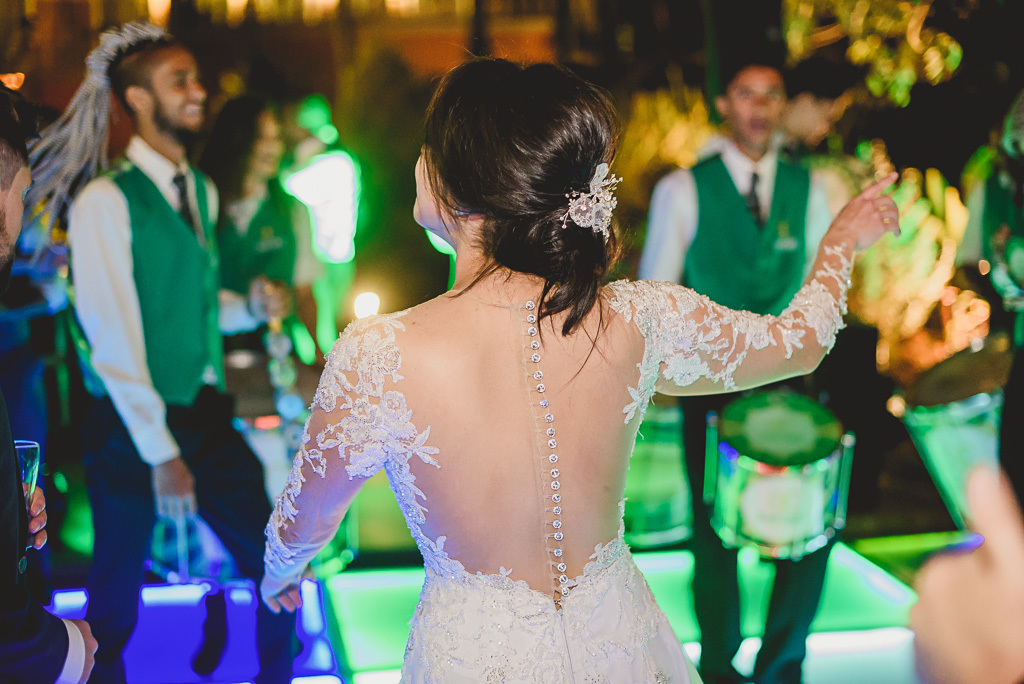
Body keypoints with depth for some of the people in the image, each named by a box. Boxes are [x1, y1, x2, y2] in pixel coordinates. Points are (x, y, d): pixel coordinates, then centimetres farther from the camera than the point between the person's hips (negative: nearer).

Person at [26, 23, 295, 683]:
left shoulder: (203, 191, 8)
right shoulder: (104, 200, -14)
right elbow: (114, 338, -18)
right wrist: (161, 453, -18)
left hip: (205, 411, 6)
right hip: (130, 426, -6)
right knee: (118, 588, 11)